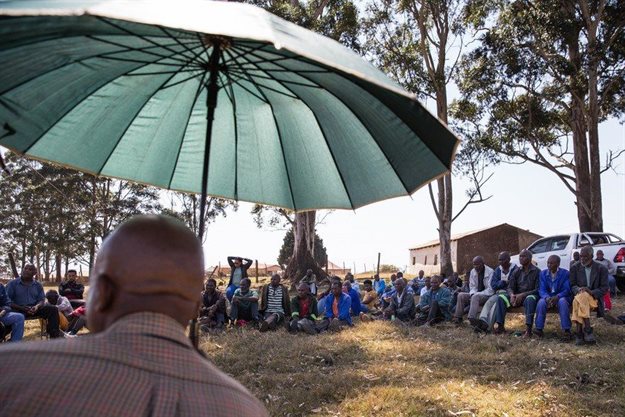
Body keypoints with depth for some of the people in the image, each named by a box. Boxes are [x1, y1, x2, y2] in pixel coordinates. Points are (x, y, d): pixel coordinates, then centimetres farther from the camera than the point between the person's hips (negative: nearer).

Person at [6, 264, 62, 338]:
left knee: (53, 309, -16)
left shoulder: (38, 285, 13)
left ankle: (54, 335, -20)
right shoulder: (12, 283, 2)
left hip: (34, 309, 4)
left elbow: (42, 300, 9)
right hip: (19, 310, -4)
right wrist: (22, 308, -19)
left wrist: (37, 307, -17)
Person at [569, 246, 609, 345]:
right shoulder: (575, 268, 12)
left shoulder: (601, 269, 6)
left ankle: (579, 333, -41)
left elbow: (604, 288, 1)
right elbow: (572, 285, 8)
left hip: (594, 298, -2)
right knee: (581, 297, -38)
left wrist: (592, 292, -19)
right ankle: (587, 331, -42)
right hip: (579, 295, 2)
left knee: (579, 300, -38)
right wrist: (578, 289, -17)